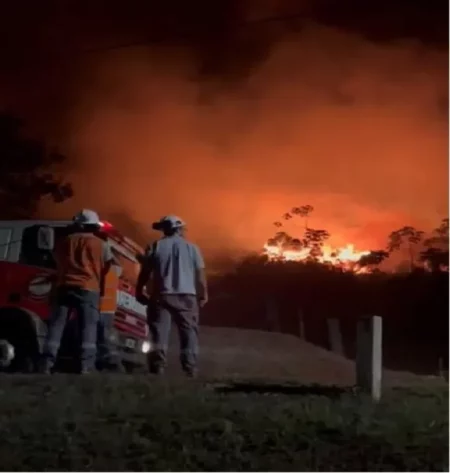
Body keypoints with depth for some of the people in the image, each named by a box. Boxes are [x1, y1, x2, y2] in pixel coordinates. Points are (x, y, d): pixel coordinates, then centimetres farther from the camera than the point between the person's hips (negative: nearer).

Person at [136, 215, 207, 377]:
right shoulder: (192, 247, 3)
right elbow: (200, 274, 1)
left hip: (161, 295, 0)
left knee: (159, 332, 3)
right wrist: (204, 294, 9)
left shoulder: (155, 247, 3)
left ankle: (158, 366, -3)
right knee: (189, 332, 6)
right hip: (187, 295, 0)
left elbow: (145, 272, 1)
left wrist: (139, 291, 10)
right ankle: (190, 367, 1)